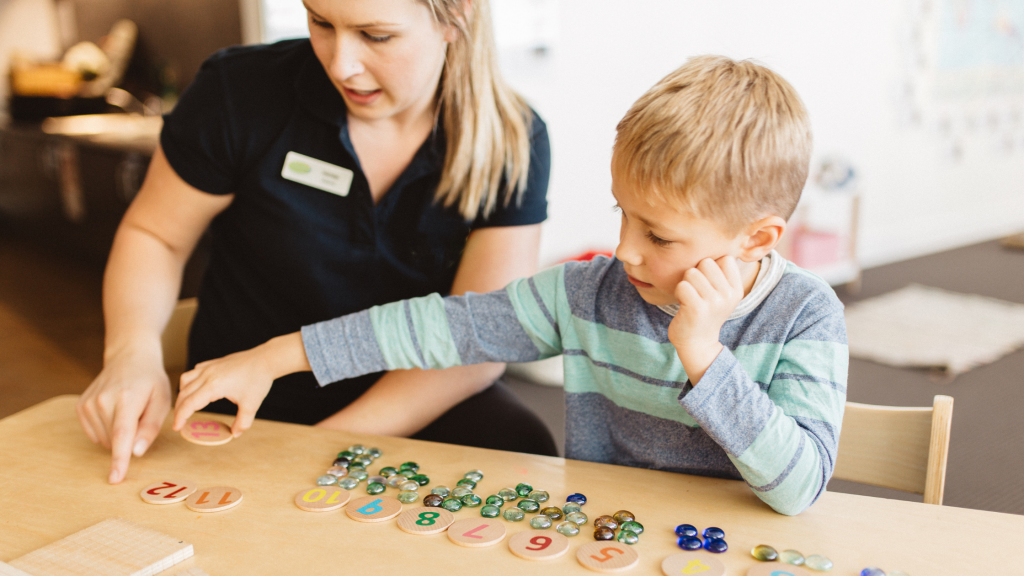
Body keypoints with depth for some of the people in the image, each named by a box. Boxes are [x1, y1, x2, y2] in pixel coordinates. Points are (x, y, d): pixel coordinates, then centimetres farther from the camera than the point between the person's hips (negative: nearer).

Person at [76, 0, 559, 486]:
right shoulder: (240, 90, -9)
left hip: (425, 410, 2)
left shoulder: (512, 144, -9)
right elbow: (153, 234, 4)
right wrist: (133, 349, -17)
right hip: (250, 415, -1)